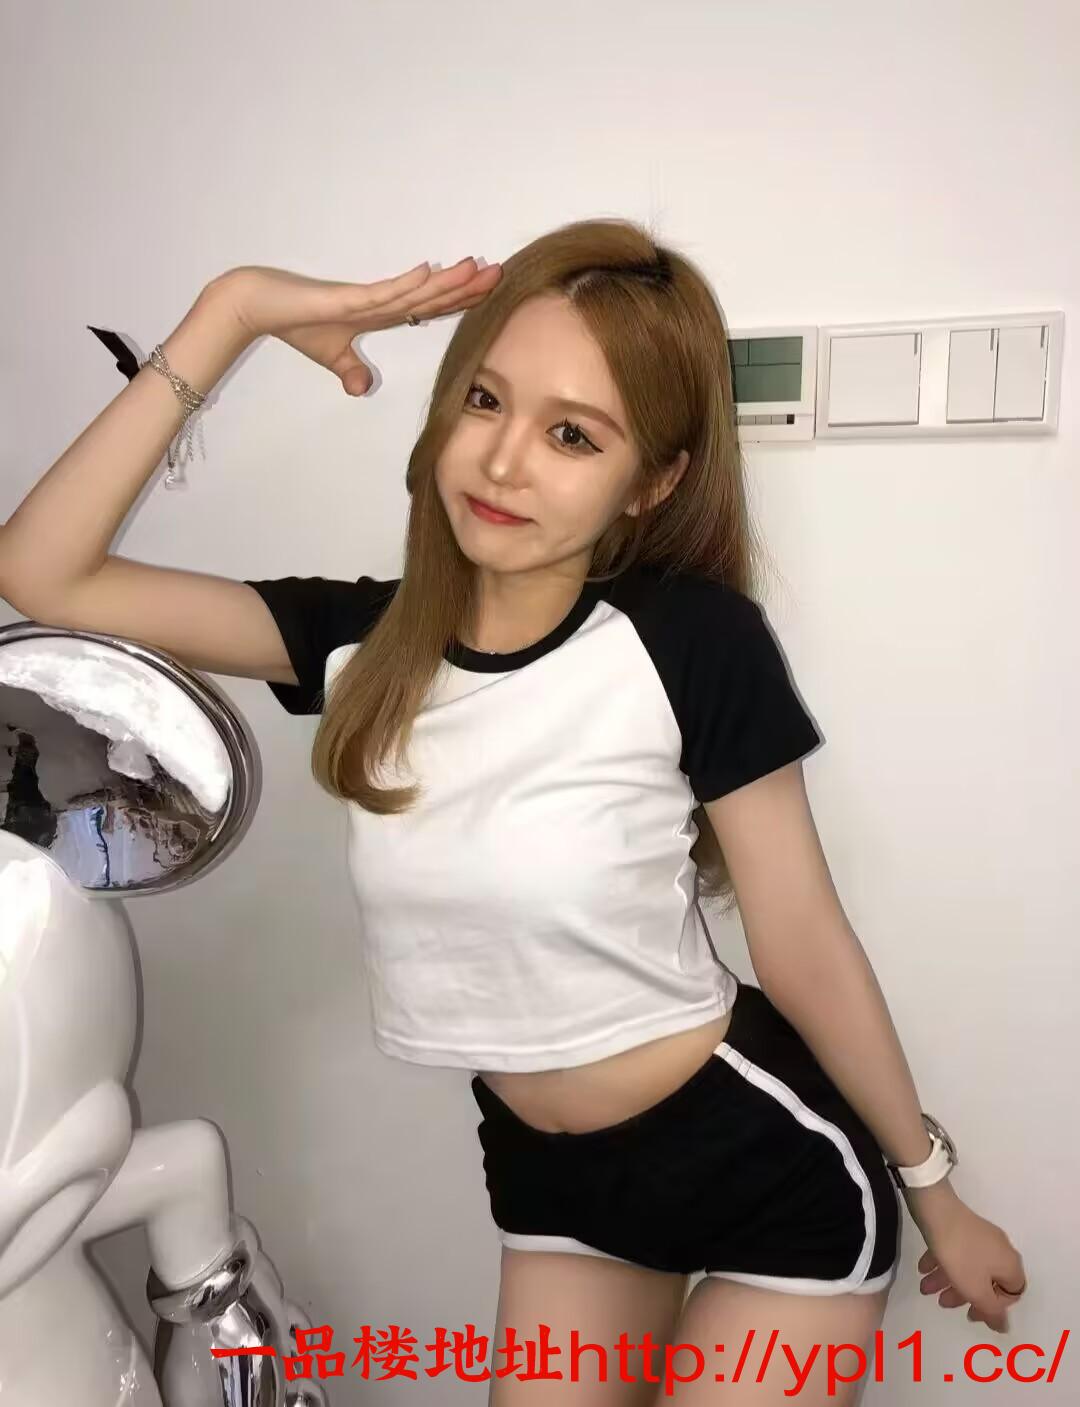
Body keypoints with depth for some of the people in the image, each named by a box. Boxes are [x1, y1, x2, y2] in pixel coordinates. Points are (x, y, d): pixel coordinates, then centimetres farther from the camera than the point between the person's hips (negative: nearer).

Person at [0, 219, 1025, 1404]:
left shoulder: (691, 641, -22)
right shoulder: (363, 640, -10)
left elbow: (807, 949, -13)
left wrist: (934, 1193, -1)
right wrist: (229, 315, -18)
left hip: (770, 1169, -4)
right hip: (544, 1167, 4)